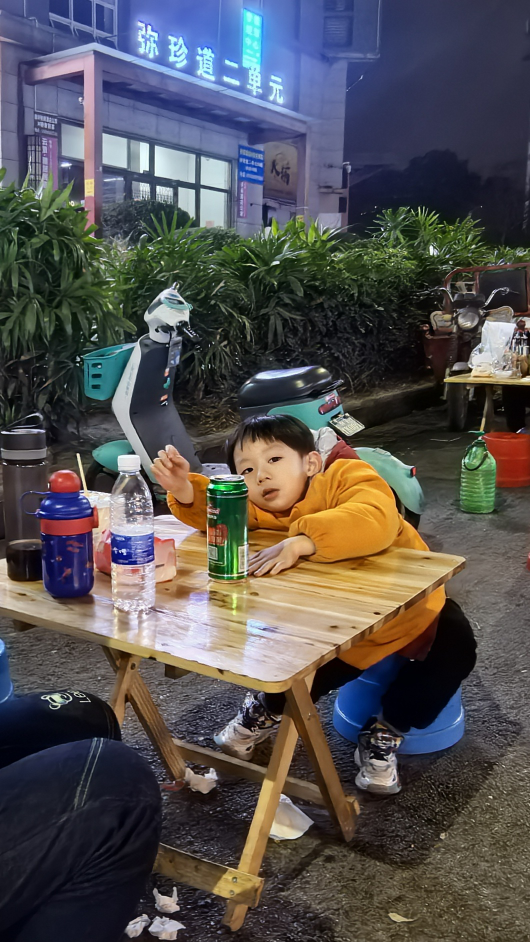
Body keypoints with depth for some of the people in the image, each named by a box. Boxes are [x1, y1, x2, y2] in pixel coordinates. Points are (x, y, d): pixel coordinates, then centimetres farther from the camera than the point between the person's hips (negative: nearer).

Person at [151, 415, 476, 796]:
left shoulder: (347, 477, -29)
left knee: (455, 647, -23)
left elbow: (374, 522, -48)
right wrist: (186, 490, -35)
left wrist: (300, 542, -57)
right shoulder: (262, 511, -10)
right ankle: (270, 706, 27)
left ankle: (386, 733, -4)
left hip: (409, 605, -3)